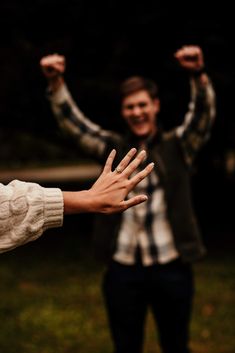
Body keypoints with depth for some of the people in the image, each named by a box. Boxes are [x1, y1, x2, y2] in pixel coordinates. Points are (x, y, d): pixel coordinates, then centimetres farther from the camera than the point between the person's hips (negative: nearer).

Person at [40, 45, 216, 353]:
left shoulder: (178, 146, 1)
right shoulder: (114, 148, 5)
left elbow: (203, 113, -15)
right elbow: (73, 122, -4)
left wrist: (198, 74, -36)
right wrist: (56, 83, -23)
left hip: (171, 268, -1)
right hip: (123, 269, 1)